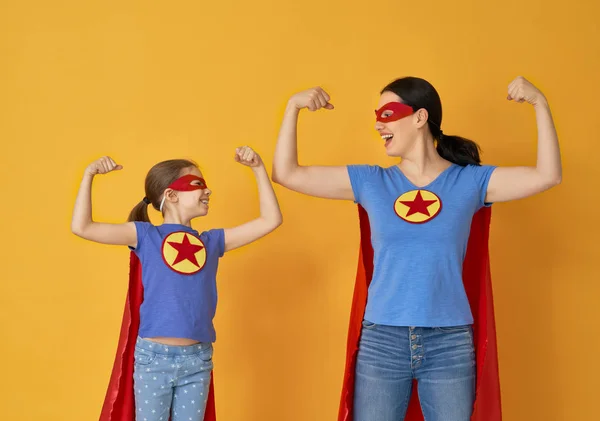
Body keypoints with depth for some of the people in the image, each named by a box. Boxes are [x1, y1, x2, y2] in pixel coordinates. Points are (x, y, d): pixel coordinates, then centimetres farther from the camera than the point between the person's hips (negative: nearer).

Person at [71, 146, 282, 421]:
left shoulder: (211, 241, 11)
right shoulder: (146, 235, 1)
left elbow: (271, 220, 10)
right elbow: (82, 227, -5)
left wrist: (258, 168, 7)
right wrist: (89, 175, -9)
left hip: (197, 359, 3)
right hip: (154, 356, -3)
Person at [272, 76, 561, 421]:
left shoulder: (469, 181, 2)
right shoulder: (370, 181, 6)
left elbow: (548, 175, -7)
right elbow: (286, 174, 5)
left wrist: (540, 104, -13)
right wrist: (293, 108, -2)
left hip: (450, 343, -1)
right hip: (381, 340, 1)